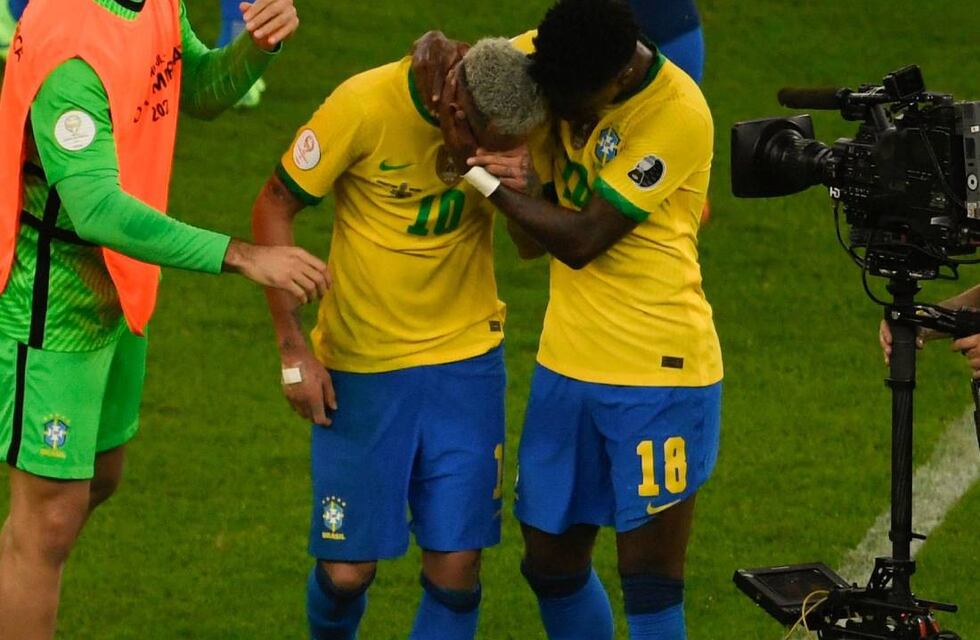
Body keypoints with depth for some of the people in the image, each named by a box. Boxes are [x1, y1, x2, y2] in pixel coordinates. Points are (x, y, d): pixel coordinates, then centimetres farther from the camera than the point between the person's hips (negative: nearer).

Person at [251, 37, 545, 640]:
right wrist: (294, 350, -10)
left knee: (456, 568, -4)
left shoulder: (507, 112, -10)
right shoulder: (364, 107, -20)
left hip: (466, 361, 2)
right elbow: (274, 207, -8)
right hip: (361, 365, -2)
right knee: (348, 569, 2)